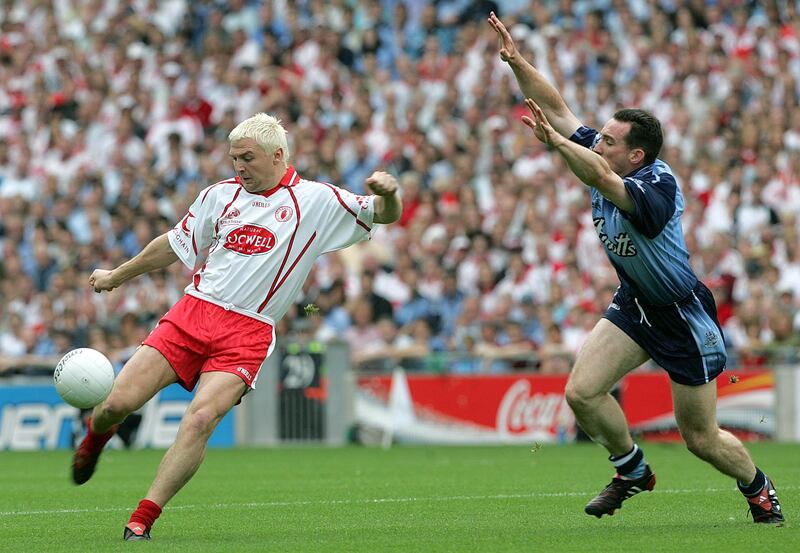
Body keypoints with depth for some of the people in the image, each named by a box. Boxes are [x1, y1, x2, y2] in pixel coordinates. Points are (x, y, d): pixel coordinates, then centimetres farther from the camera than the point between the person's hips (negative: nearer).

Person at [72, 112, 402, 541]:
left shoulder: (317, 200, 4)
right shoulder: (220, 195, 12)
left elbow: (386, 215, 8)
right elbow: (175, 245, 24)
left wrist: (388, 193, -16)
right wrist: (116, 276, 31)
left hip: (248, 333, -3)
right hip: (193, 313, 3)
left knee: (200, 419, -24)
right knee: (119, 401, -10)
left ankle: (142, 520, -19)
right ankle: (95, 437, 28)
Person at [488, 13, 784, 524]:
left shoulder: (658, 185, -29)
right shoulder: (605, 160, -8)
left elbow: (603, 181, -50)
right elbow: (557, 108, -6)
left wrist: (555, 140, -58)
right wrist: (517, 61, -17)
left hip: (684, 318, -7)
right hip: (633, 306, 7)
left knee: (702, 439, 2)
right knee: (582, 391, -11)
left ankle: (758, 489, 32)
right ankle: (633, 470, 14)